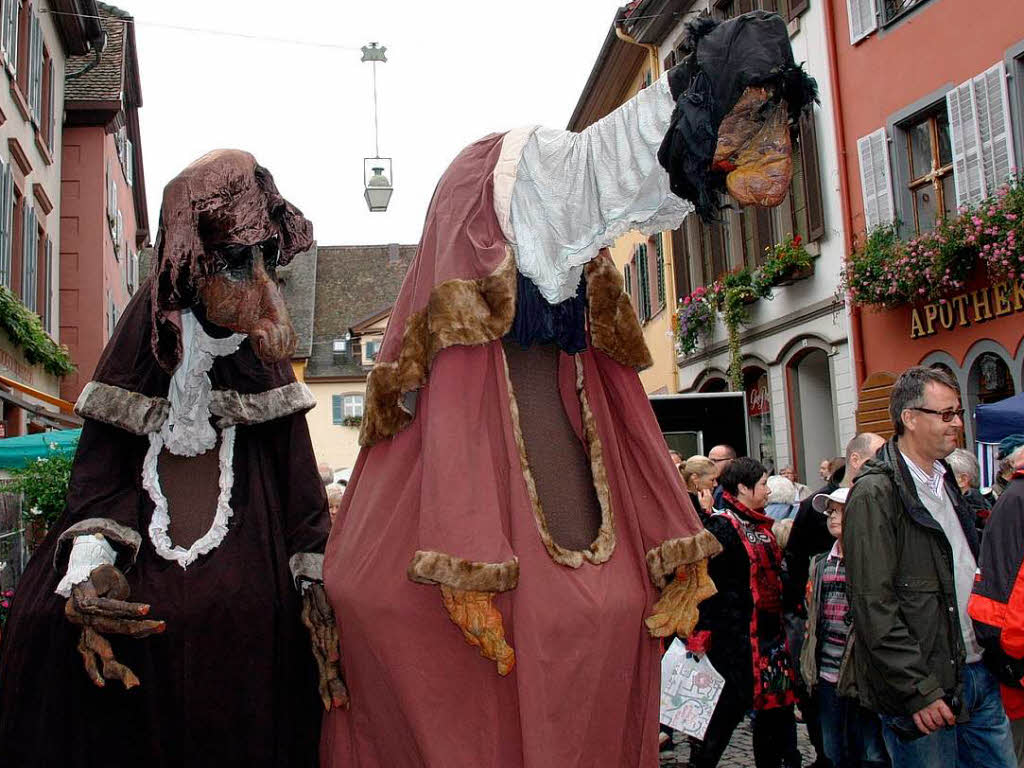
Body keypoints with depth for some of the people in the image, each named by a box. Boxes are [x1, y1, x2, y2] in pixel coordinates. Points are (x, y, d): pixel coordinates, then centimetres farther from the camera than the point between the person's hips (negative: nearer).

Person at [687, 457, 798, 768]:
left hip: (767, 632, 9)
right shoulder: (721, 525, -14)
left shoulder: (761, 525, 14)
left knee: (775, 706, 13)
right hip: (736, 635, -9)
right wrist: (701, 634, -25)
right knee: (731, 706, -3)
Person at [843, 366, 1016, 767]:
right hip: (925, 688, -8)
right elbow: (874, 606, -19)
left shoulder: (945, 482, 14)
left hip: (978, 673, 8)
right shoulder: (875, 493, -15)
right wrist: (918, 691, -19)